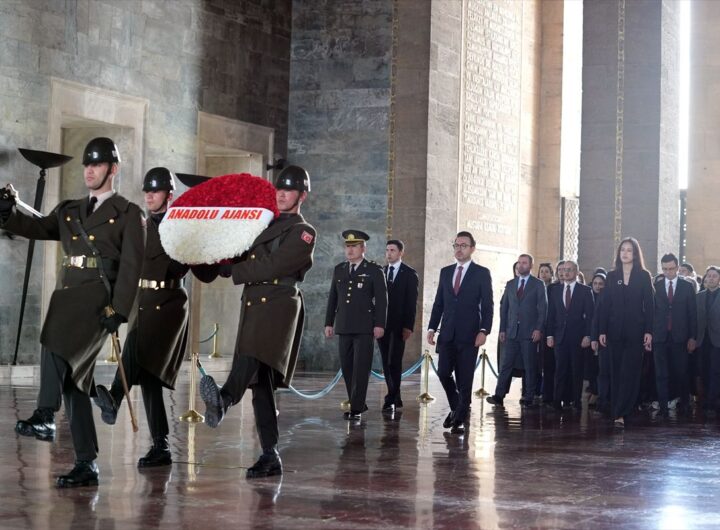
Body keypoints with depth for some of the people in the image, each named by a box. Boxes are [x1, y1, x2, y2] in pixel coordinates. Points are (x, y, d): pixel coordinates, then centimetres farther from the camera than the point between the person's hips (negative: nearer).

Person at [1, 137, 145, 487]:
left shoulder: (128, 214, 4)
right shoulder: (69, 211, 22)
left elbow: (131, 265, -4)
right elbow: (38, 228, 8)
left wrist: (119, 310, -14)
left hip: (98, 293, -6)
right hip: (69, 294, 6)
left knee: (55, 336, -34)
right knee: (73, 376, 3)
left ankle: (45, 416, -37)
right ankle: (86, 465, 6)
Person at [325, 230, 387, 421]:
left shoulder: (374, 270, -1)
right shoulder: (339, 269, 13)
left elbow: (382, 299, -4)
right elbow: (332, 297, 15)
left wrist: (380, 324, -11)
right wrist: (329, 323, 11)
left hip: (365, 327, -5)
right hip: (344, 326, 5)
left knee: (361, 368, -7)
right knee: (347, 367, 6)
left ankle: (357, 409, -6)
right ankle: (356, 403, 17)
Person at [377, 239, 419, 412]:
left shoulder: (409, 274, 0)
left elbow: (412, 302, -5)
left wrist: (408, 326, -12)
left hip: (398, 325, -5)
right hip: (382, 324, 5)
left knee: (394, 363, -8)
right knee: (387, 363, 6)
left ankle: (391, 399, -8)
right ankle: (395, 399, 12)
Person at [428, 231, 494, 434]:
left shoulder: (482, 273, 0)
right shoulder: (445, 272, 12)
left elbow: (487, 305, -4)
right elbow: (438, 303, 14)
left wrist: (484, 330, -14)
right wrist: (432, 327, 6)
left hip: (469, 334, -4)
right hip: (447, 333, 4)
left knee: (464, 378, -2)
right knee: (443, 373, 0)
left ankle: (461, 418, 7)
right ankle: (456, 408, 23)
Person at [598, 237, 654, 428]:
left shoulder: (644, 276, 3)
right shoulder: (612, 276, 9)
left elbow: (648, 305, 0)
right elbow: (605, 305, 7)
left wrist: (648, 331, -7)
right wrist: (602, 331, 0)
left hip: (635, 331, -3)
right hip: (615, 331, 3)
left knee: (629, 373, -7)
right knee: (616, 373, 5)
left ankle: (620, 413, -12)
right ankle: (619, 411, 10)